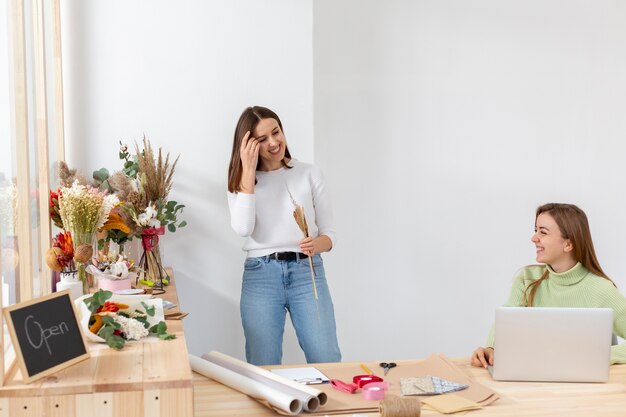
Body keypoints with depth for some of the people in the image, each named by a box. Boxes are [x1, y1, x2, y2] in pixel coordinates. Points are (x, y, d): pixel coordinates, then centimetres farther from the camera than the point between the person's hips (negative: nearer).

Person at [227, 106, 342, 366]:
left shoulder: (310, 174, 8)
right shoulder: (241, 181, 9)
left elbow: (329, 232, 8)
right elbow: (243, 228, -11)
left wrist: (317, 244, -17)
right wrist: (249, 171, -8)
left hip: (307, 271, 0)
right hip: (261, 276, 0)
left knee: (327, 361, -6)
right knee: (262, 369, 2)